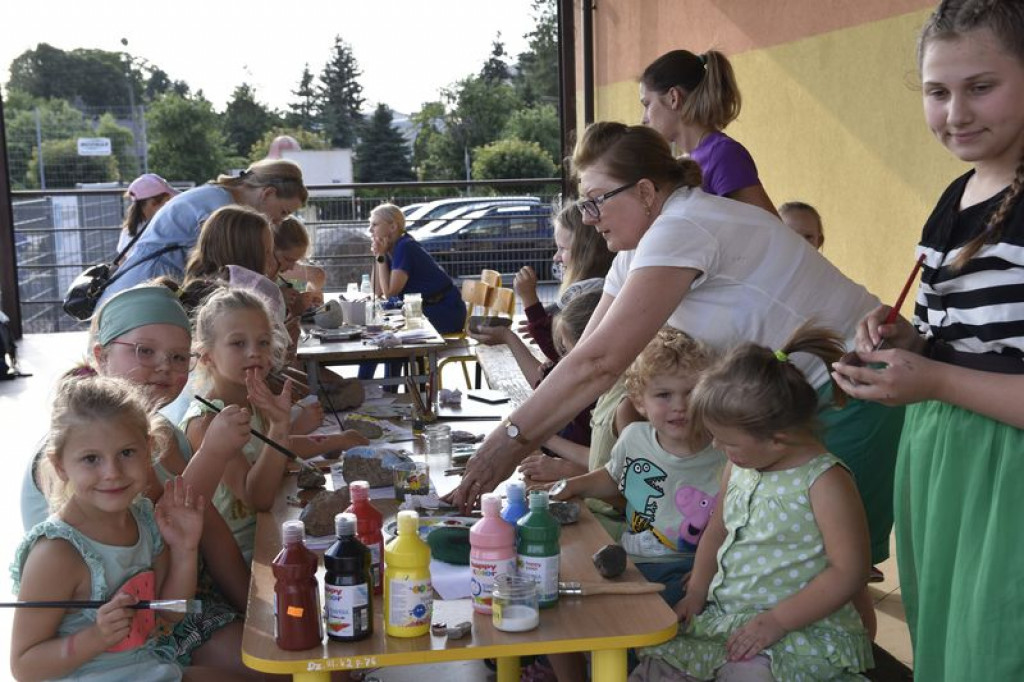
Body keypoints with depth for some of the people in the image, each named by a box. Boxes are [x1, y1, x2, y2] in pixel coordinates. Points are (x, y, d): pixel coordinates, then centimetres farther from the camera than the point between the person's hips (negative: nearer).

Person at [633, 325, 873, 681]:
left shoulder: (824, 481, -16)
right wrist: (696, 592, 6)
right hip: (723, 614, 7)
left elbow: (848, 572, -18)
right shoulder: (739, 465, 7)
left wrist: (776, 620, -20)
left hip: (803, 628, -7)